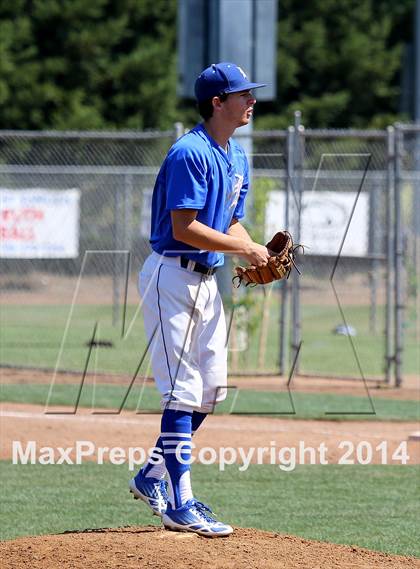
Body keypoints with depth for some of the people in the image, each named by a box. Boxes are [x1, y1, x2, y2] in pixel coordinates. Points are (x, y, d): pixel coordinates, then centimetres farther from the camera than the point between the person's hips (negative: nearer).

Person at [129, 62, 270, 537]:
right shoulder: (190, 153, -17)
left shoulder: (237, 158, 13)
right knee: (184, 391, -9)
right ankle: (179, 505, -6)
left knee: (212, 387, 11)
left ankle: (151, 478, 24)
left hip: (206, 280, 10)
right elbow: (184, 228, -23)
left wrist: (255, 253, 0)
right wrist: (243, 249, -19)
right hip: (172, 278, -10)